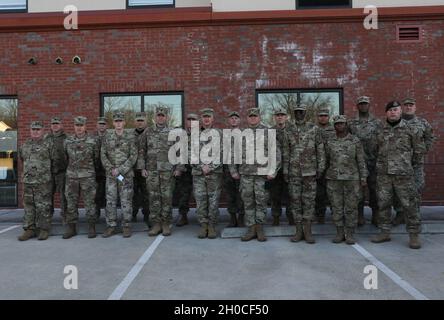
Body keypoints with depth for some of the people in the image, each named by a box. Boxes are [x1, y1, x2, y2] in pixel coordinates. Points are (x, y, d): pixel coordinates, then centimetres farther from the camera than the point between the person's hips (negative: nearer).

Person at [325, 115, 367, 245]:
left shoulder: (355, 141, 2)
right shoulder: (329, 142, 7)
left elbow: (361, 160, 2)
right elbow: (326, 160, 13)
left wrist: (363, 177, -3)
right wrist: (325, 174, 9)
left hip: (352, 179, -1)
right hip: (333, 179, 2)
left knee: (351, 207, 2)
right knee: (336, 207, 4)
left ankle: (350, 234, 12)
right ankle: (340, 233, 14)